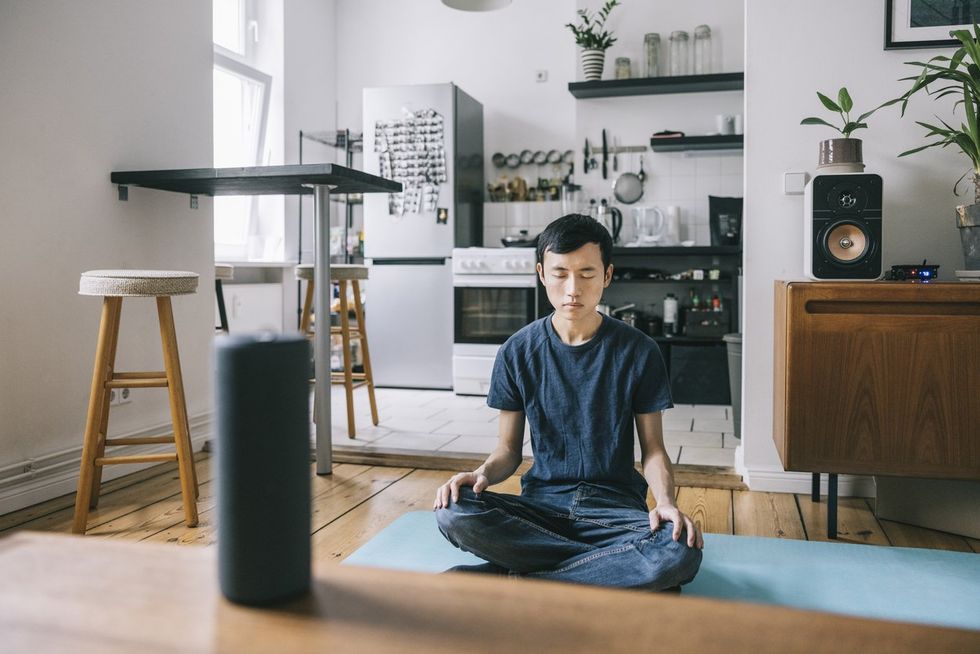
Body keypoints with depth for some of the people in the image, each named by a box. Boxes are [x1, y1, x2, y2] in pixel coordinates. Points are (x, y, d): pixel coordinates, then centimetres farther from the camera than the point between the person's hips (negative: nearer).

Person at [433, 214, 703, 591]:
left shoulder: (639, 351, -1)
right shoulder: (517, 352, 1)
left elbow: (653, 449, 3)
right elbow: (509, 449, 6)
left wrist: (666, 501, -18)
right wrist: (483, 473, -17)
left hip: (614, 504, 0)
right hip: (541, 502, 1)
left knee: (682, 552, -33)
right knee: (453, 512, -29)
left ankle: (513, 578, -20)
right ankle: (621, 572, -18)